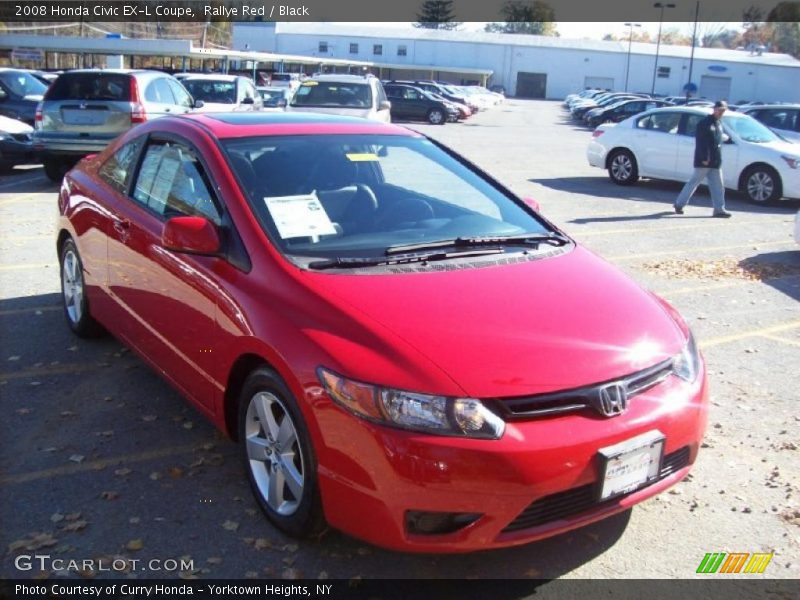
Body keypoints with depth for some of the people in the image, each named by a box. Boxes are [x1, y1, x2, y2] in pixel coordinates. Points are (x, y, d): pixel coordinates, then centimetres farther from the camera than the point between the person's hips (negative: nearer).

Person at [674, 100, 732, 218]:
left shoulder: (718, 124, 17)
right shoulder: (705, 123, -10)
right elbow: (700, 142, -16)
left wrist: (718, 158, 14)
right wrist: (704, 158, -21)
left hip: (715, 162, 8)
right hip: (704, 161, -8)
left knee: (718, 186, 5)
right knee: (694, 182, -1)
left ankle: (719, 209, 6)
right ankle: (679, 204, 9)